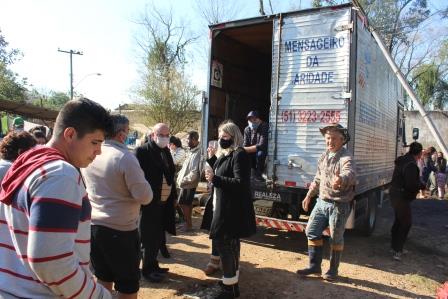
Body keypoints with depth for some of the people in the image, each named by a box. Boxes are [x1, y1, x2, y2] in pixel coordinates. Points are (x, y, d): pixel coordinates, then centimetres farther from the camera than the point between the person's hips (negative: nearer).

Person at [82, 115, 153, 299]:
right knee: (128, 284, 10)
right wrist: (141, 180, 0)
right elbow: (145, 197, -17)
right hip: (120, 229, -6)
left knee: (103, 277, 22)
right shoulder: (125, 157, -19)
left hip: (92, 225, 7)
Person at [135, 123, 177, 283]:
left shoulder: (166, 151, 11)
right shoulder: (142, 151, -12)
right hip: (150, 203, -7)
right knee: (151, 238, 4)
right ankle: (147, 269, 21)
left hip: (165, 203, 7)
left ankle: (153, 265, 33)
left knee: (158, 237, 17)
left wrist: (173, 196, 8)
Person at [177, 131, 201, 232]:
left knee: (183, 203, -2)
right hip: (186, 183, 8)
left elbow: (194, 172, -23)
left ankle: (188, 224, 11)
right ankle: (188, 223, 27)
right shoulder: (191, 151, 9)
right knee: (187, 204, 16)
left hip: (189, 184, -8)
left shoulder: (197, 153, -20)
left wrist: (183, 180, -17)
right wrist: (180, 177, 8)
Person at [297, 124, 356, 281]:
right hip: (322, 202, 7)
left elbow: (350, 174, -40)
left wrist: (341, 179, -62)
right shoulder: (324, 156, 8)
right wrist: (308, 196, 20)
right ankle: (314, 266, 24)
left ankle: (333, 270, 25)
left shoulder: (346, 158, -17)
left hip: (339, 205, -7)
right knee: (312, 232, 8)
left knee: (336, 238, 6)